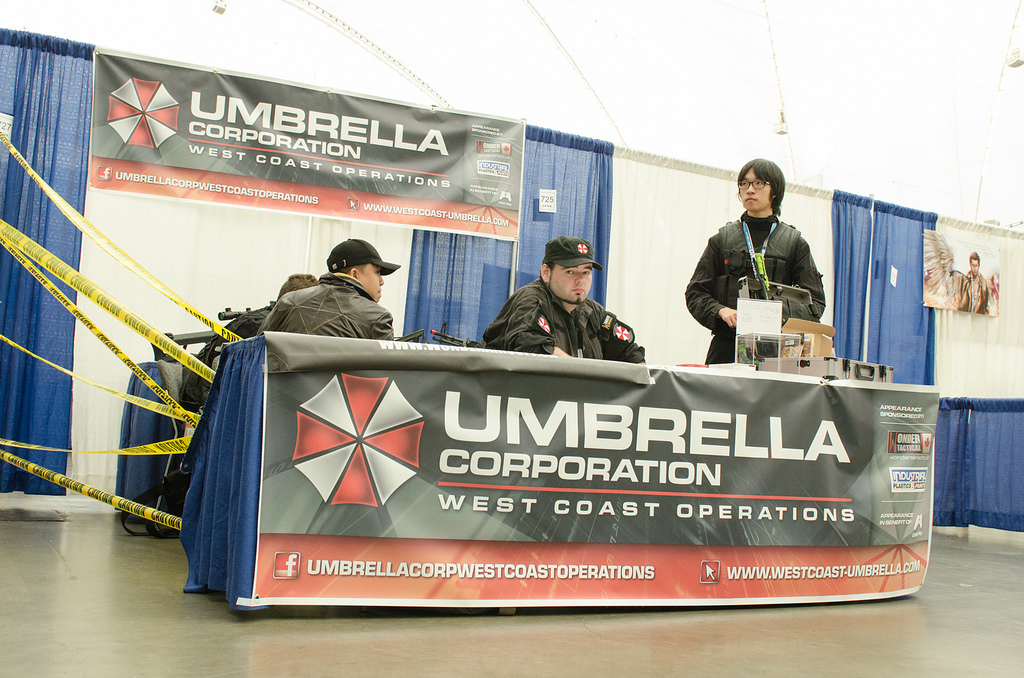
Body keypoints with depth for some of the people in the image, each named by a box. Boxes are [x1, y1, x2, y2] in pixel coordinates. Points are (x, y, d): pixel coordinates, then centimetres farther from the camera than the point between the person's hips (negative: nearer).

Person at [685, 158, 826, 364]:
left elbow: (815, 303, 6)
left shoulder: (794, 243, 12)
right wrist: (721, 311, -9)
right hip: (727, 347, 0)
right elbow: (695, 293, 11)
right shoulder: (722, 240, 14)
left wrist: (781, 311, -14)